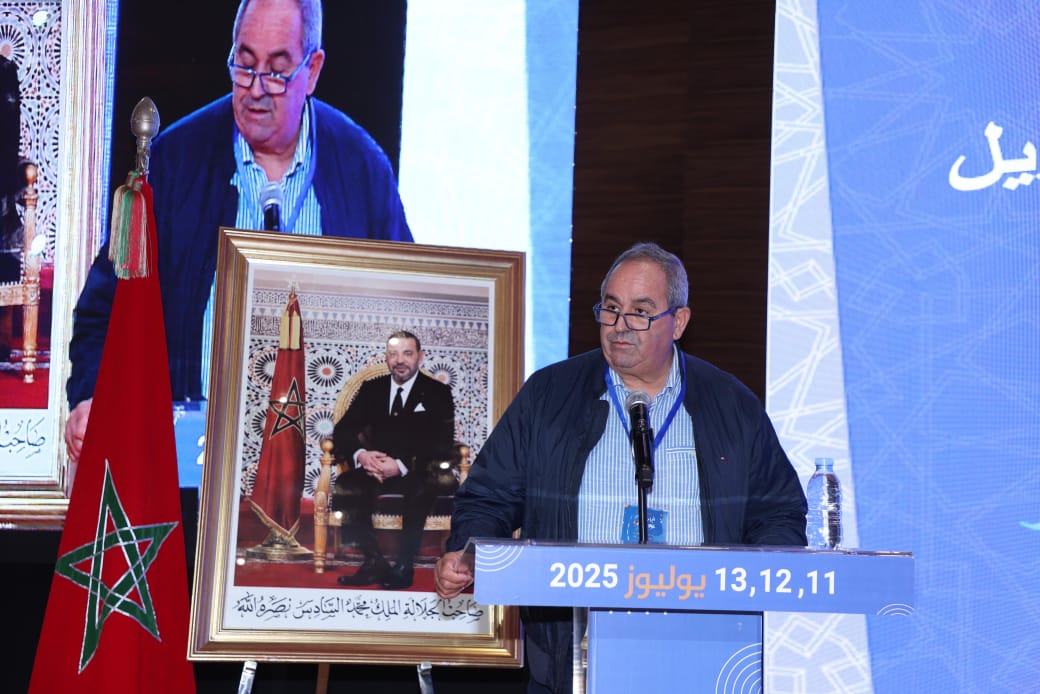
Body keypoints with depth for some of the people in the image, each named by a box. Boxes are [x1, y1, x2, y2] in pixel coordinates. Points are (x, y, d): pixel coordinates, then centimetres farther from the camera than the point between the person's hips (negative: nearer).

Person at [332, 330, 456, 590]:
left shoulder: (438, 393, 4)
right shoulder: (371, 389, 14)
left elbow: (443, 444, -8)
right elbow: (343, 431, 8)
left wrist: (402, 465, -24)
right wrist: (360, 454, -18)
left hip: (416, 472, -3)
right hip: (375, 468, 3)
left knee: (420, 488, -39)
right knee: (345, 486, -29)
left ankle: (404, 566, -31)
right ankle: (374, 562, -25)